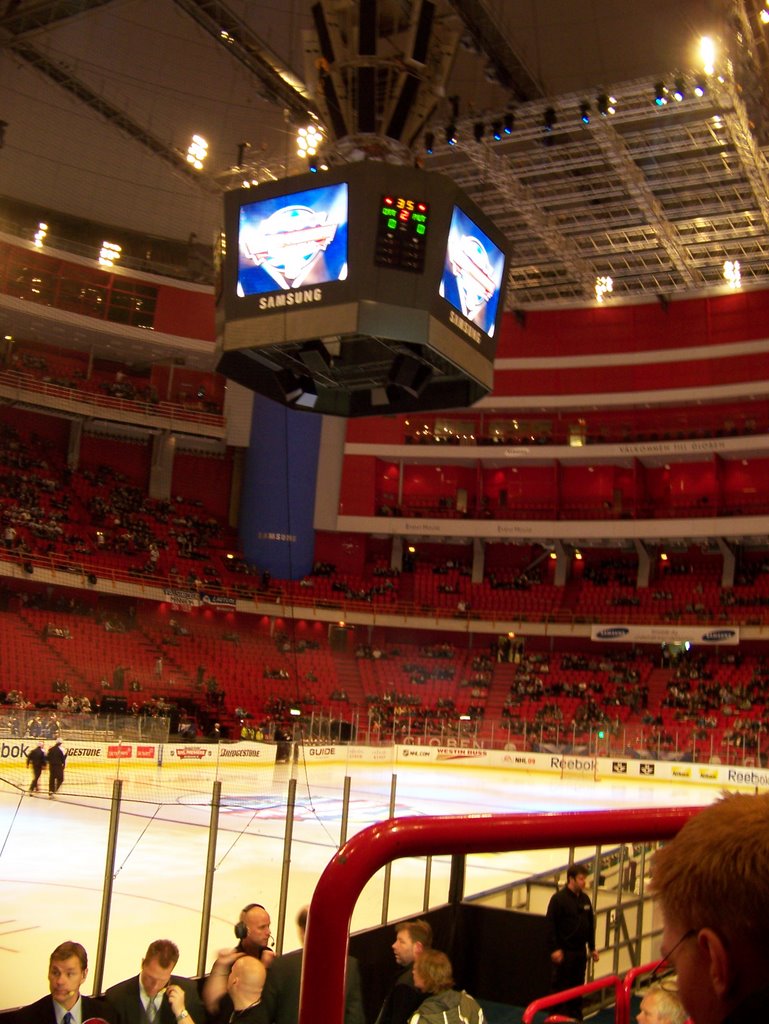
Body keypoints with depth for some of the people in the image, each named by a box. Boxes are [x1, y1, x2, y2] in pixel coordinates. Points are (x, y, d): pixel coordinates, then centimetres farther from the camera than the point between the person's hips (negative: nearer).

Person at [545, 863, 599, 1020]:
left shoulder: (585, 899, 9)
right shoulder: (558, 898, -12)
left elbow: (591, 925, 17)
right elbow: (551, 925, -14)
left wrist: (592, 947, 16)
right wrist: (554, 949, -18)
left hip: (580, 951, 6)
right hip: (564, 952, -6)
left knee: (578, 986, 12)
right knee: (561, 986, -1)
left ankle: (576, 1017, 22)